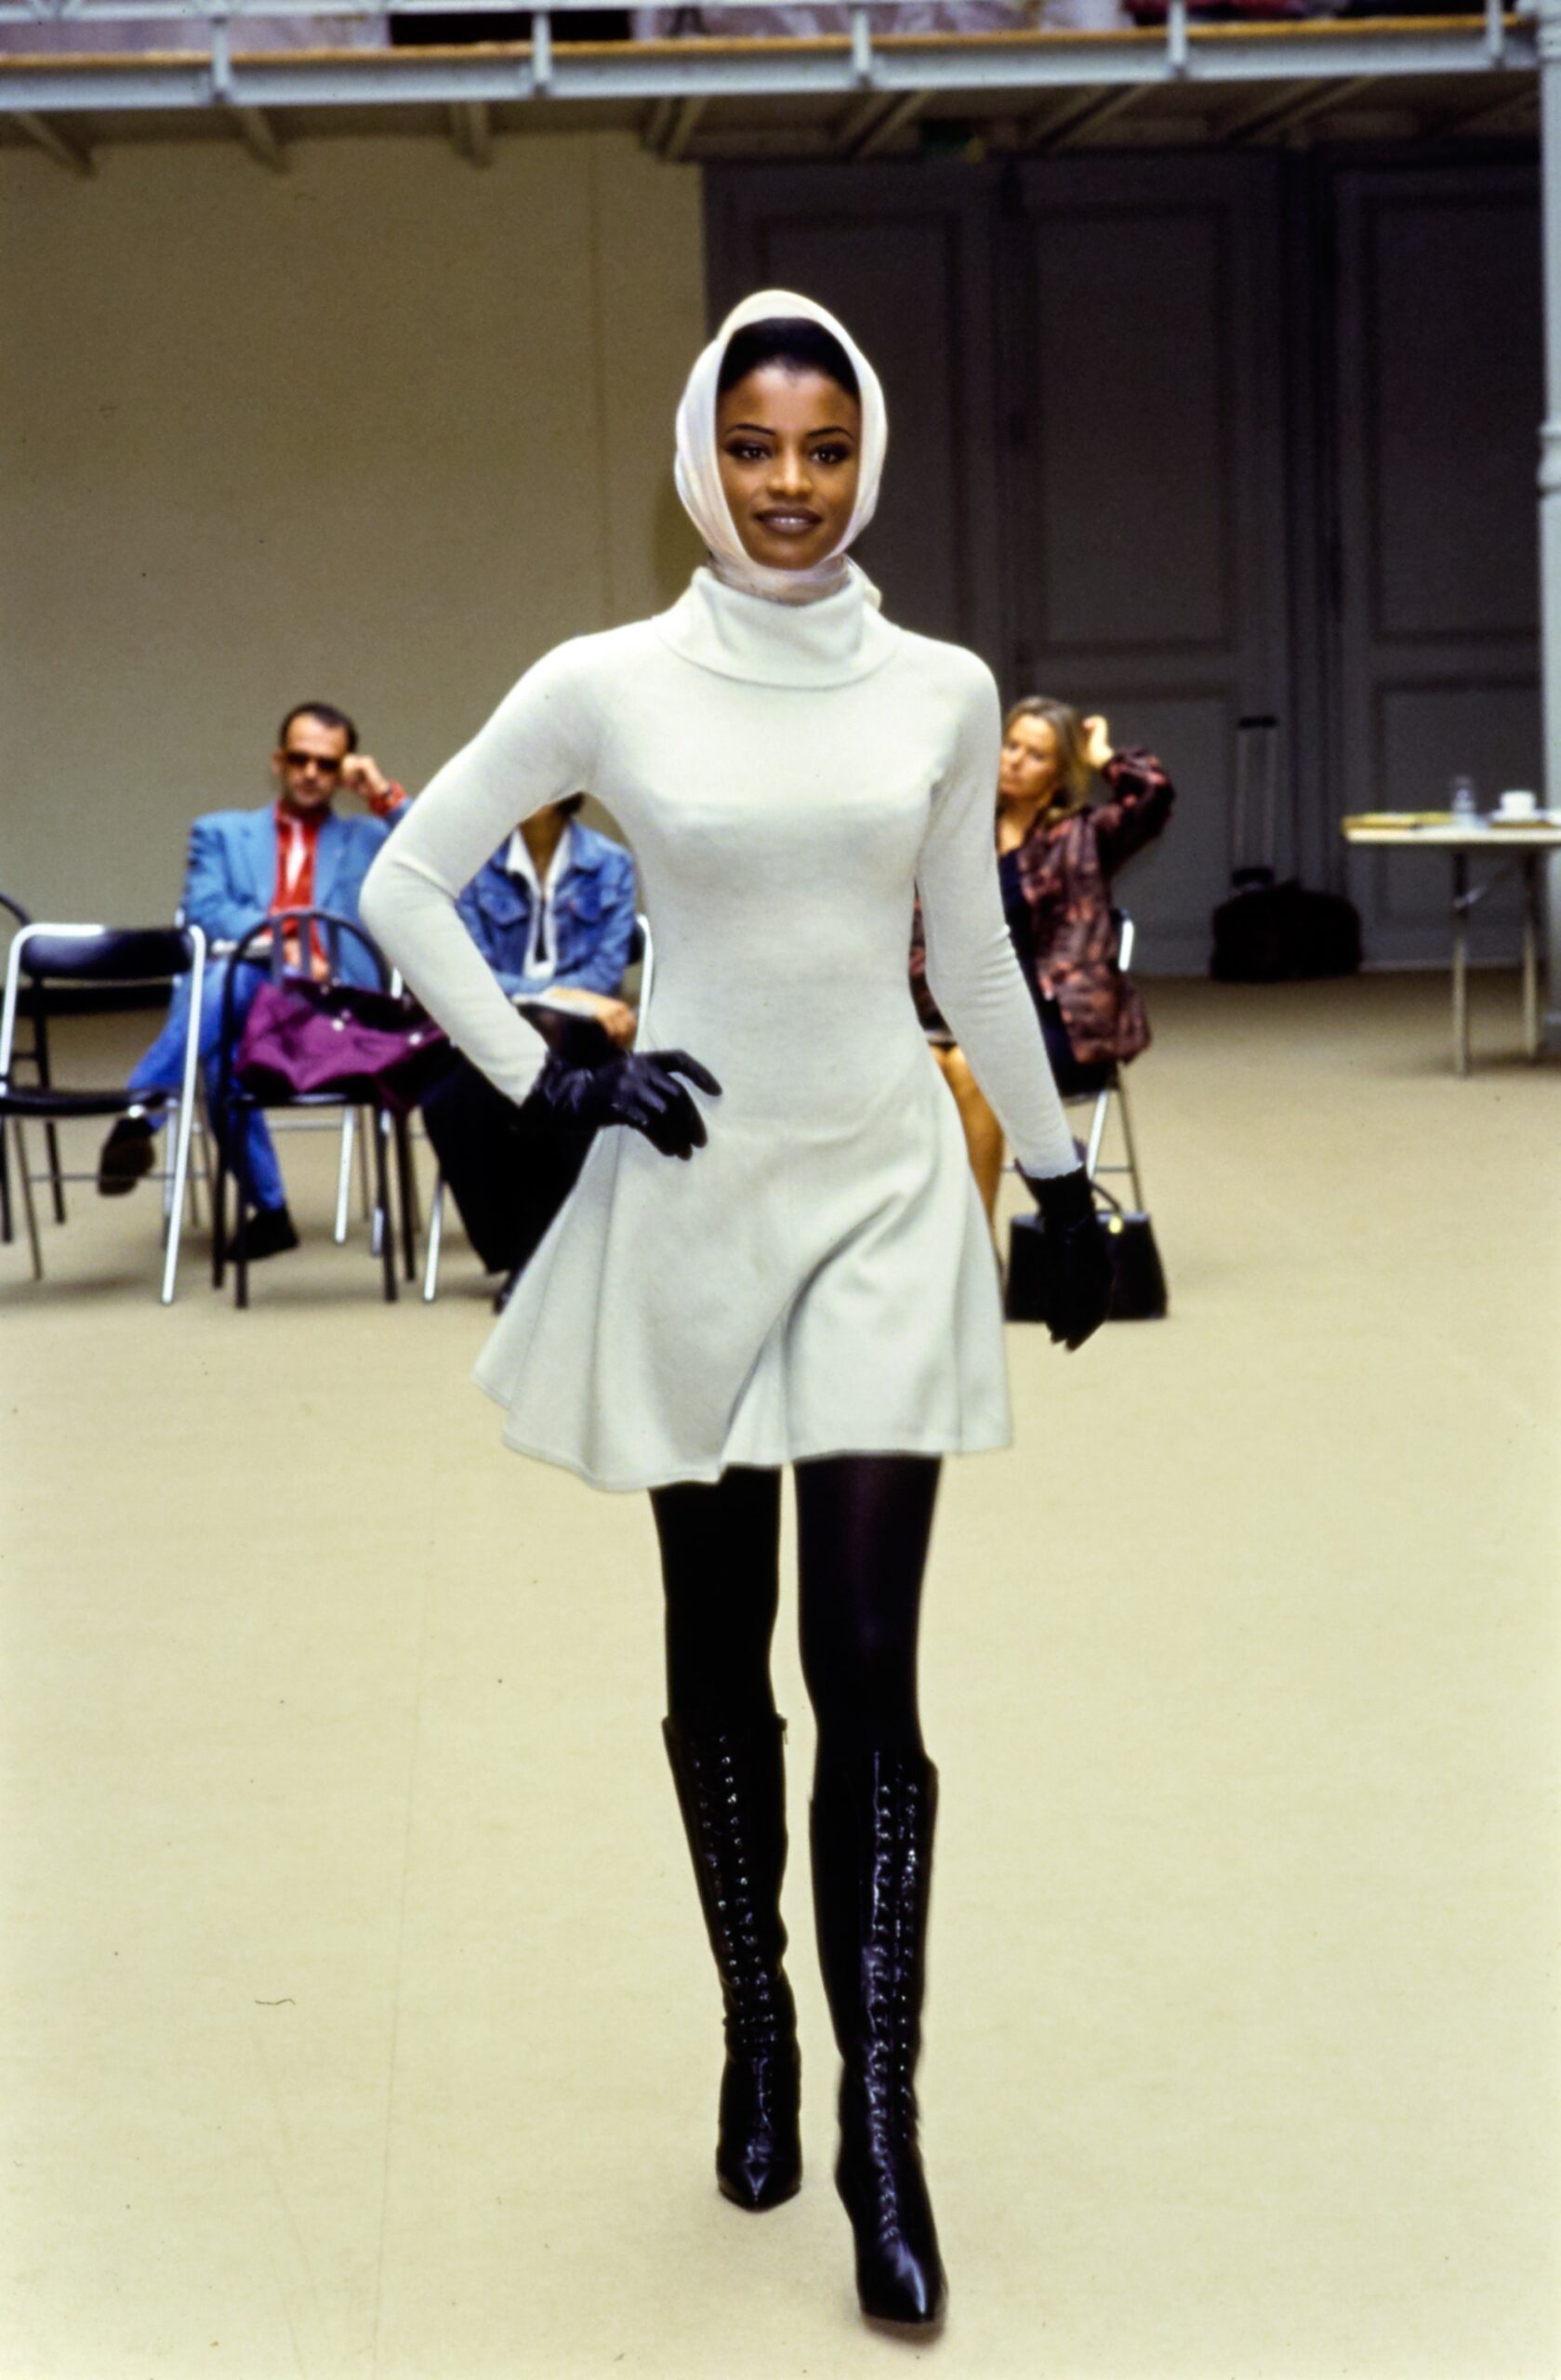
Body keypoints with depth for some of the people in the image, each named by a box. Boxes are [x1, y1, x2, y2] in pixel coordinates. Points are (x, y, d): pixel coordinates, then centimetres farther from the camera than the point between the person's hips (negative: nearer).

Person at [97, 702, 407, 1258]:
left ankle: (139, 1115, -37)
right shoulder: (223, 833, 26)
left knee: (231, 976, -34)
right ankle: (269, 1209, -30)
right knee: (221, 1042, -37)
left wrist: (386, 795, 1)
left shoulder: (370, 839, 25)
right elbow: (203, 911, 6)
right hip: (234, 1004, 1)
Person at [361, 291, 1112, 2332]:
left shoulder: (943, 691, 2)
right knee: (720, 1661, 11)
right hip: (691, 1199, 0)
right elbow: (405, 885, 2)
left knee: (867, 1672, -4)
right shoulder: (609, 686, -4)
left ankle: (882, 2132, 1)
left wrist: (1063, 1176, 18)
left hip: (887, 1197, 1)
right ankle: (758, 2030, 29)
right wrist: (551, 1083, -5)